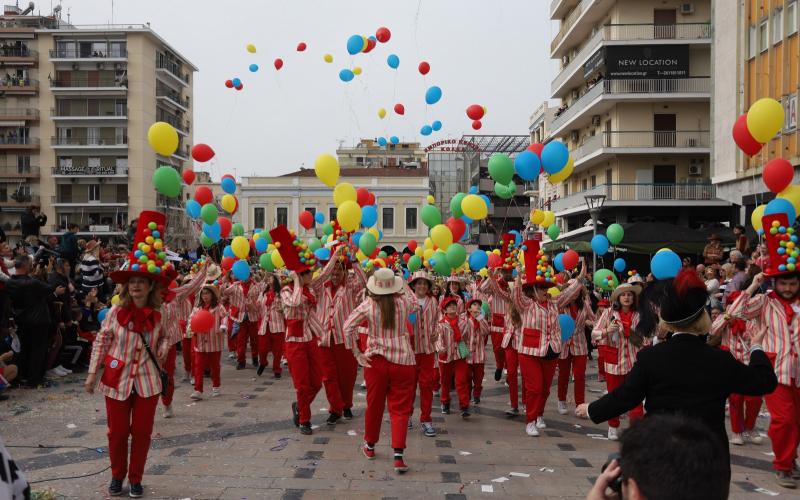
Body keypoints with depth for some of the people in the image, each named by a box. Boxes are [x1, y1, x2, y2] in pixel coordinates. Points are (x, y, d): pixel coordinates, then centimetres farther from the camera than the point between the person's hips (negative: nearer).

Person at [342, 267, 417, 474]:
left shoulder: (368, 305, -8)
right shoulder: (403, 302, -5)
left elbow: (348, 327, -12)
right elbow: (414, 302, 19)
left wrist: (357, 353, -5)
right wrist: (402, 284, 21)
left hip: (376, 360, 1)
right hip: (403, 360, -1)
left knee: (374, 405, 17)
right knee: (400, 408, 2)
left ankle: (370, 446, 35)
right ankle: (398, 455, -7)